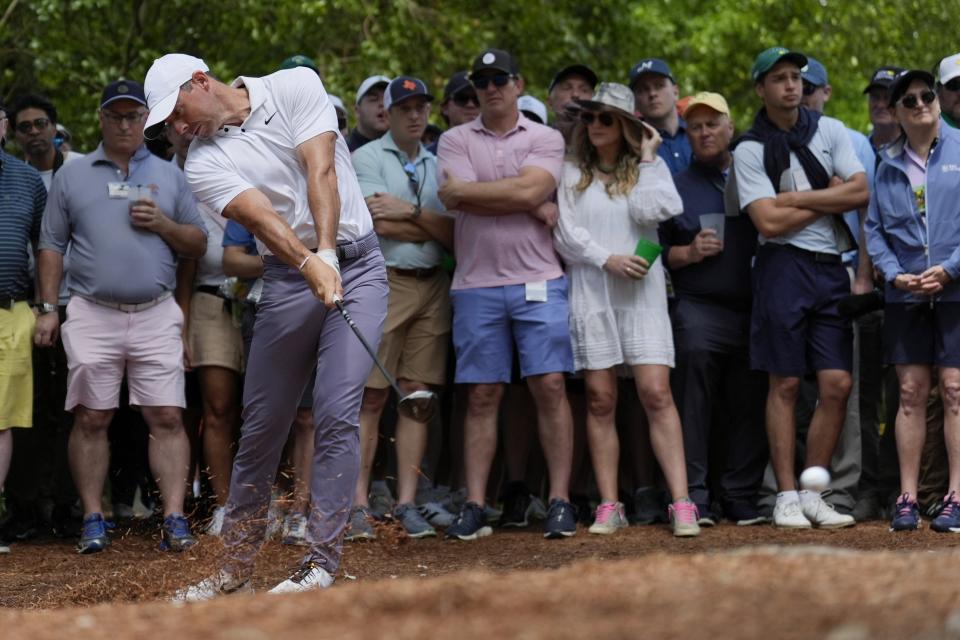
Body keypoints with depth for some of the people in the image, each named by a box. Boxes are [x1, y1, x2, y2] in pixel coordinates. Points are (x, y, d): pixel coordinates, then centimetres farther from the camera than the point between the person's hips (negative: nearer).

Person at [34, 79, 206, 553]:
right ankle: (93, 521, 6)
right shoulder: (72, 176, 11)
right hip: (92, 316, 0)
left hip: (156, 315, 1)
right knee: (91, 419, -1)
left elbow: (198, 246, 14)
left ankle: (174, 519, -7)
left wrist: (162, 224, -5)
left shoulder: (170, 176, 14)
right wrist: (48, 309, 2)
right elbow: (52, 246, 10)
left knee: (167, 417, -7)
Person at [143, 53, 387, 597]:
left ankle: (322, 563, -10)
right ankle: (237, 567, 16)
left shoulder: (296, 87, -2)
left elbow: (320, 172, -14)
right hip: (289, 280, 2)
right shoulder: (204, 161, 0)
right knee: (262, 425, 4)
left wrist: (327, 253, -27)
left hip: (356, 264, -2)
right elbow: (262, 218, -17)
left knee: (337, 416, -13)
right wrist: (309, 264, -34)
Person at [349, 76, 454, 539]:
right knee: (371, 397, -7)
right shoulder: (366, 158, 3)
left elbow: (454, 235, 5)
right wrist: (432, 225, -3)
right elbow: (382, 224, -11)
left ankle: (407, 503, 5)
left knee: (418, 394, 2)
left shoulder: (438, 166, 17)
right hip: (384, 282, -4)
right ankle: (358, 505, -6)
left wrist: (411, 212, -8)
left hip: (433, 287, 5)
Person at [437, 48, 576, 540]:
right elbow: (457, 201, -8)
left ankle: (560, 501, -3)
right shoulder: (455, 140, 9)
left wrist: (465, 190, -6)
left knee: (550, 386, -6)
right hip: (476, 283, 1)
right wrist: (534, 207, -6)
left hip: (538, 281, -1)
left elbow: (529, 188, -12)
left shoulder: (546, 140, 7)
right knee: (481, 395, 2)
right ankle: (475, 505, 5)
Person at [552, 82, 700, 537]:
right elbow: (565, 234, 2)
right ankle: (609, 507, 3)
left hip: (642, 293, -1)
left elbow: (648, 211, -9)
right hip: (589, 293, 1)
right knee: (600, 400, 0)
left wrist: (647, 159, -2)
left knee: (656, 393, -10)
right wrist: (608, 260, -10)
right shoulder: (571, 174, 11)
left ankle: (681, 504, -13)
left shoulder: (650, 168, 10)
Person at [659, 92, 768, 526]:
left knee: (750, 406, 1)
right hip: (698, 307, -2)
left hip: (752, 310, 2)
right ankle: (694, 496, -12)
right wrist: (689, 253, -8)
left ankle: (741, 498, 7)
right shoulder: (677, 187, 13)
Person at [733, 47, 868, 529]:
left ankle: (813, 493, 6)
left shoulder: (830, 131, 10)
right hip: (784, 268, -3)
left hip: (832, 268, 3)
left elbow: (861, 192, -1)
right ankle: (786, 496, 4)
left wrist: (796, 198, -6)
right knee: (785, 384, -2)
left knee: (837, 385, -3)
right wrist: (828, 199, -4)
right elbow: (769, 222, -10)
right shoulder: (750, 151, 0)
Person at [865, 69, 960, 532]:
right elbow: (874, 229, 11)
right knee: (911, 392, 3)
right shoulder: (888, 164, 10)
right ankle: (907, 498, 5)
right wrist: (895, 274, -5)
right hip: (904, 294, 3)